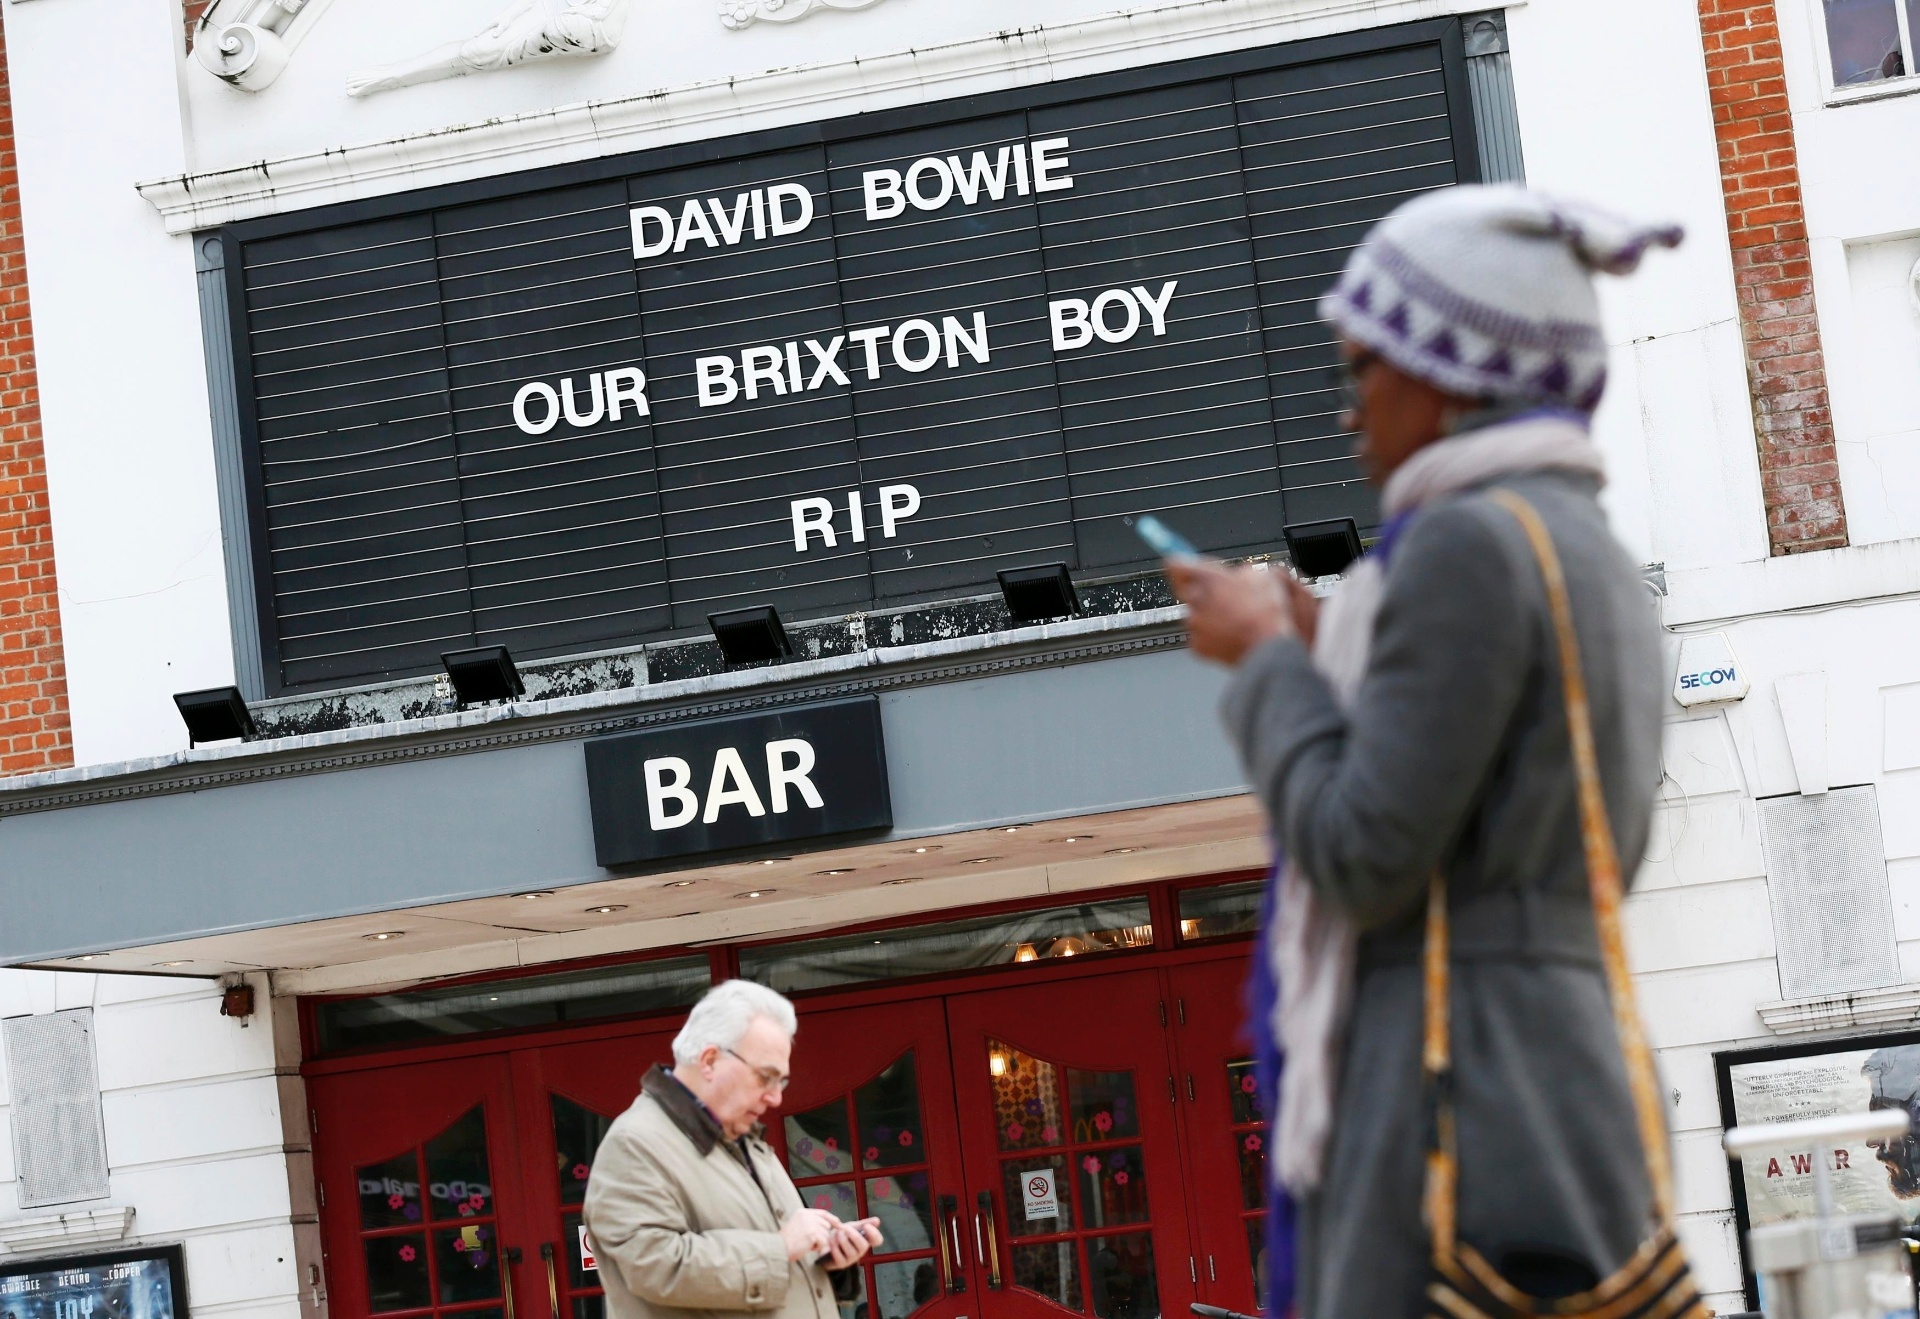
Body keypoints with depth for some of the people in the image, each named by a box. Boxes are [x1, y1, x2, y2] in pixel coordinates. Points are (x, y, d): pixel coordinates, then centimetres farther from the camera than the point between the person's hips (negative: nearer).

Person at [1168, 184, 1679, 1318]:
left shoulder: (1469, 547, -11)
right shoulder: (1602, 565, 18)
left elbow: (1367, 859, -16)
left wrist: (1267, 663, 0)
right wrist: (1324, 662, 22)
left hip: (1459, 1110, -10)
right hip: (1574, 1088, 10)